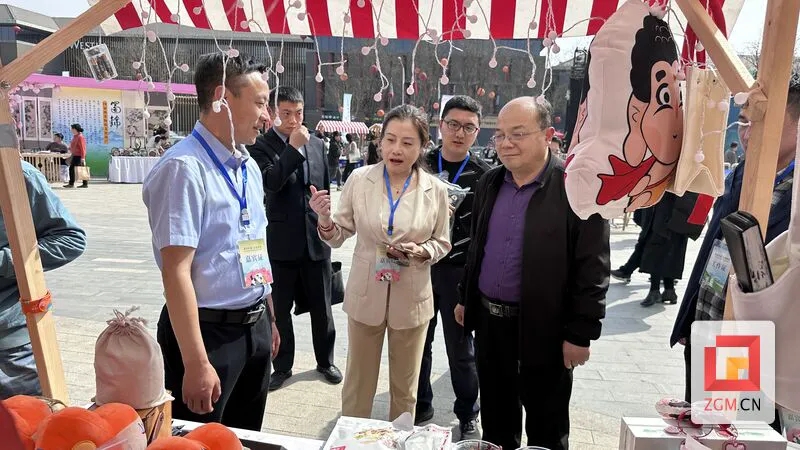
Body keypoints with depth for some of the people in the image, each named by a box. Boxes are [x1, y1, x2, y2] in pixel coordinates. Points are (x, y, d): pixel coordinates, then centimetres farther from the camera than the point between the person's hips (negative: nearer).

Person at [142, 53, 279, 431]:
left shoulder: (250, 167, 8)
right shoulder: (184, 167, -18)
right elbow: (176, 272, -22)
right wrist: (197, 363, -22)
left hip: (255, 328, 8)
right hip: (208, 331, -8)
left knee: (246, 437, 23)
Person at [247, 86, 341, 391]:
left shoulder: (317, 144, 8)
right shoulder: (261, 146, -6)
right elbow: (270, 182, -24)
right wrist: (293, 147, -23)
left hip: (316, 239, 3)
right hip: (281, 242, -3)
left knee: (322, 307, 14)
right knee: (279, 309, 10)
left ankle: (325, 361, 32)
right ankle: (282, 366, 27)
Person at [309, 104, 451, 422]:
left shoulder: (435, 190, -7)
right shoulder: (359, 179, -7)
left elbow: (442, 243, 3)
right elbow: (339, 235, -2)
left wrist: (421, 251, -18)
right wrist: (325, 220, -24)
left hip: (411, 299, 0)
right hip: (365, 295, 0)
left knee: (405, 388, 19)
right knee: (357, 384, 18)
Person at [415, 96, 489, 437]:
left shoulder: (485, 175, -4)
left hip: (461, 271, -2)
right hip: (419, 266, 2)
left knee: (461, 350, 9)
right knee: (419, 343, 14)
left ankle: (467, 415, 29)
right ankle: (420, 406, 35)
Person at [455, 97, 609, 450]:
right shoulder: (489, 183, 5)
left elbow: (592, 268, -15)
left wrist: (581, 333, -15)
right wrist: (466, 298, 16)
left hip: (544, 327, -5)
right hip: (489, 320, 6)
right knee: (495, 415, 21)